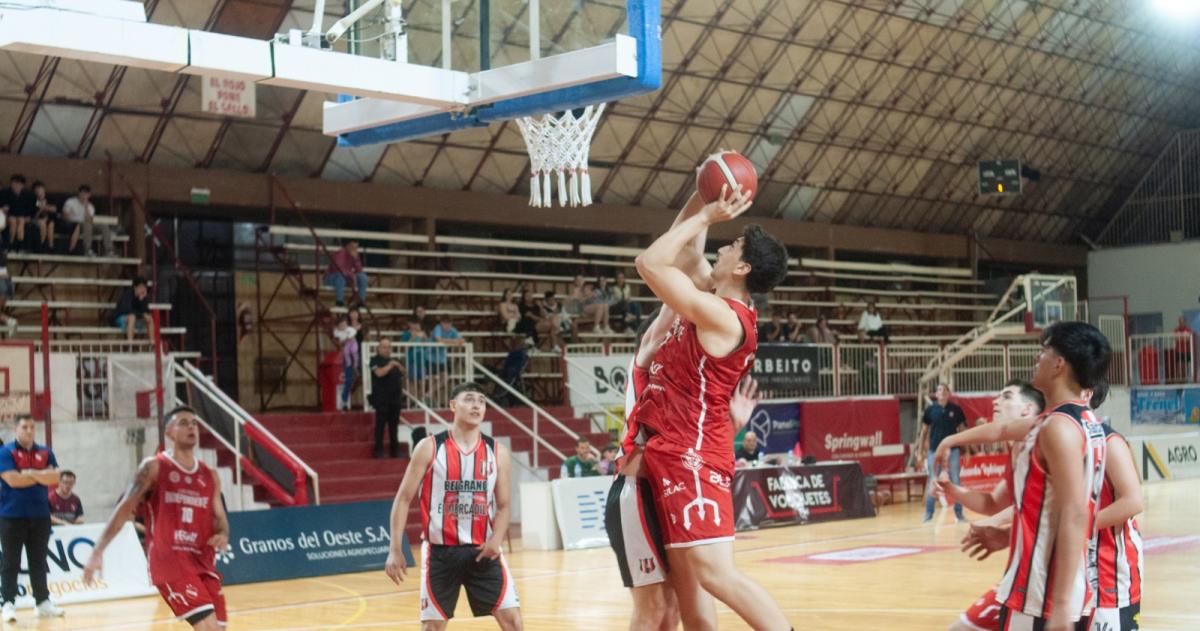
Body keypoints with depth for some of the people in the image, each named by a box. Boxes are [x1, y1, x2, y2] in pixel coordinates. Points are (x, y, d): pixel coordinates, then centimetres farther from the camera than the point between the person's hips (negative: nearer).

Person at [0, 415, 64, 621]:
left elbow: (55, 478, 0)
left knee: (38, 562, 10)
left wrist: (30, 473, -13)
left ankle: (43, 603, 15)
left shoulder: (45, 452, 10)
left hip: (40, 515, 4)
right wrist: (43, 475, -8)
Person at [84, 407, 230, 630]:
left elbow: (220, 519, 18)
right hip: (168, 560, -6)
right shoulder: (154, 467, -2)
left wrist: (222, 535, -7)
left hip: (202, 561, 6)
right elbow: (125, 509, -5)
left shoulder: (210, 476, 13)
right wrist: (97, 551, -13)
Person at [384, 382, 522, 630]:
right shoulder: (429, 448, -4)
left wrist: (496, 539, -14)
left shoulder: (497, 453, 2)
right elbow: (403, 499, -2)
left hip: (482, 550, 2)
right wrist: (395, 550, -8)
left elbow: (504, 506, 7)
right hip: (440, 551, -2)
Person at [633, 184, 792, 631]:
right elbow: (673, 260, 27)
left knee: (716, 573, -17)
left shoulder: (721, 316, -16)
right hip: (678, 455, 10)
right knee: (685, 583, 9)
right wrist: (700, 208, 20)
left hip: (692, 458, -10)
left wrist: (706, 217, -8)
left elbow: (650, 262, -15)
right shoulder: (717, 308, 11)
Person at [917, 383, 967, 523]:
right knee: (932, 483, 4)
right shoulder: (930, 409, 0)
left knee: (955, 482, 4)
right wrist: (920, 451, 3)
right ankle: (928, 514, 11)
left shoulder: (956, 409, 1)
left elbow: (962, 430, 7)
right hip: (934, 451, 0)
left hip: (953, 450, 0)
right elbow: (924, 431, 6)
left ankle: (959, 513, 12)